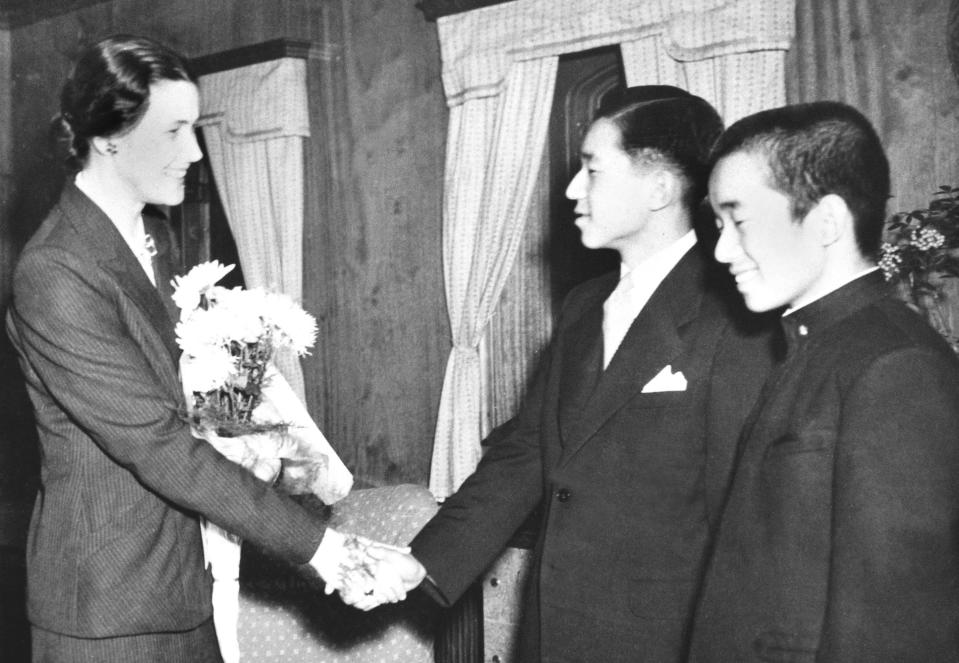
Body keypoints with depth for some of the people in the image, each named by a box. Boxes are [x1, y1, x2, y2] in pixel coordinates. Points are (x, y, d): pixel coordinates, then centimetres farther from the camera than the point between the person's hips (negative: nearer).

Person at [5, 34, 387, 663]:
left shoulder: (156, 235, 8)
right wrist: (311, 540, -21)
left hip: (182, 580, 8)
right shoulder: (54, 274, -21)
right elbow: (154, 444, -23)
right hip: (107, 597, -7)